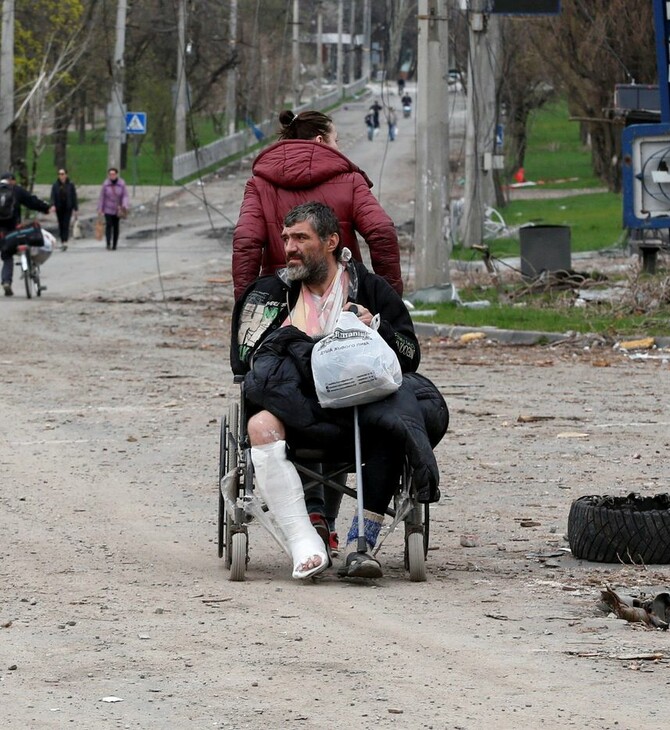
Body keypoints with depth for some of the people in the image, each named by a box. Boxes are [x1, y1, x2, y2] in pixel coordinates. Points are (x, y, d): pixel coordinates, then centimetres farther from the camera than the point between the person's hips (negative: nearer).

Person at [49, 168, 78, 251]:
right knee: (61, 225, 6)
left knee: (66, 225, -13)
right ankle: (62, 242, 15)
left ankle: (65, 242, -22)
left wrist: (76, 209, 0)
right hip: (59, 208, 2)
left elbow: (74, 197, 2)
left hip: (68, 208, -2)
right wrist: (53, 205, -22)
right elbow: (53, 196, -3)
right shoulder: (55, 185, 3)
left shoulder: (70, 185, 0)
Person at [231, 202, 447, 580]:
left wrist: (377, 330, -8)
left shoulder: (372, 290, 15)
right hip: (297, 400, 1)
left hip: (362, 400, -1)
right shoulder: (270, 293, 19)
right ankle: (306, 546, -39)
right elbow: (244, 358, 10)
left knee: (394, 430, -35)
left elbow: (411, 356, 11)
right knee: (262, 425, -34)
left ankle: (361, 544, -32)